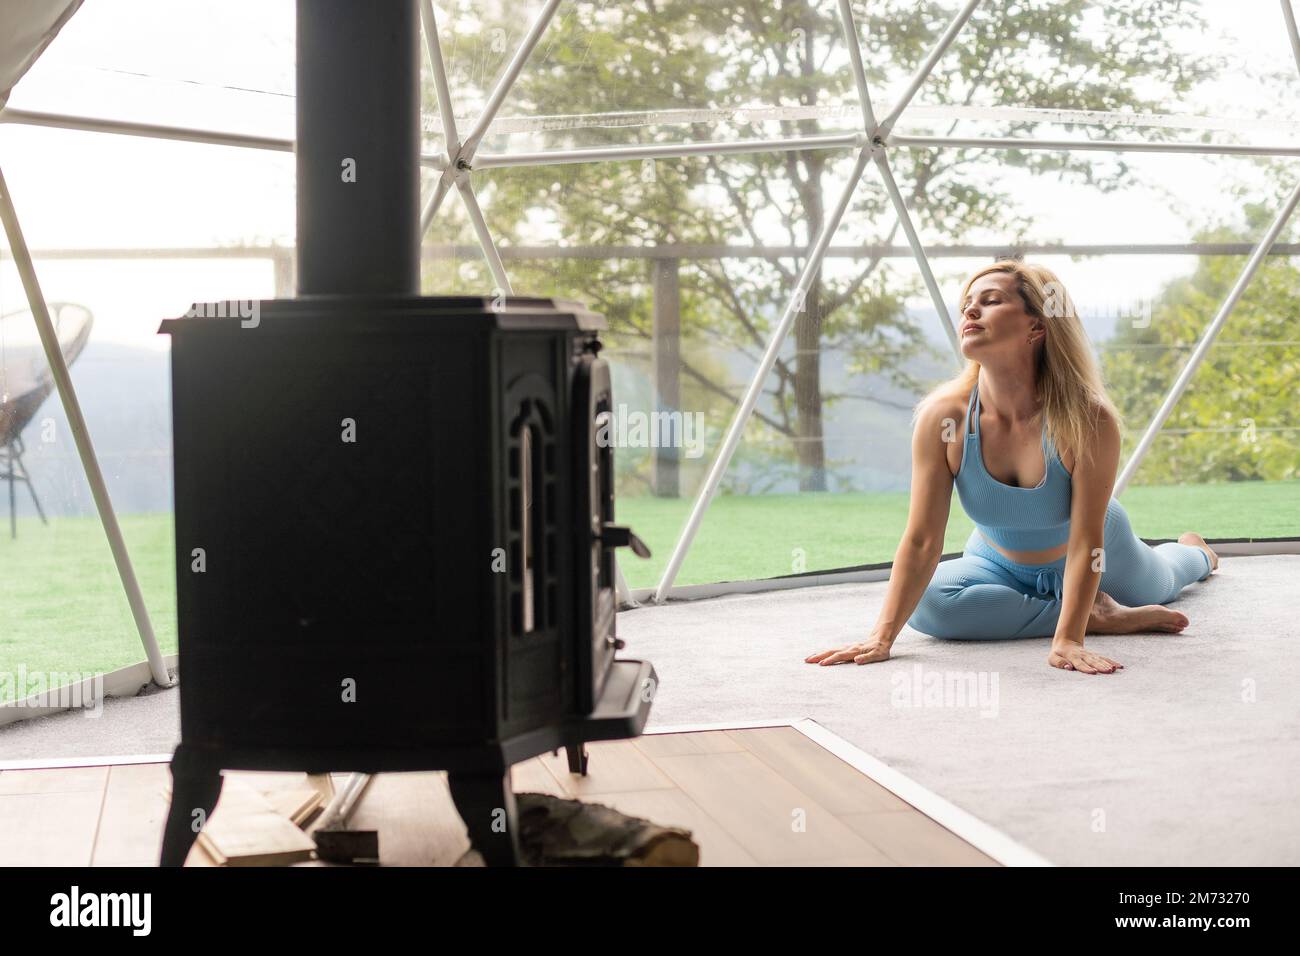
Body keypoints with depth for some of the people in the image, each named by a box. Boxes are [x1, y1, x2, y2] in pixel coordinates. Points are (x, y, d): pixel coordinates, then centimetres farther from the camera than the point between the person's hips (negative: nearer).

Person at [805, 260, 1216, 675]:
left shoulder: (1089, 421, -36)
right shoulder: (943, 416, -31)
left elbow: (1085, 541, -35)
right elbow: (921, 541, -30)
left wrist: (1067, 641, -46)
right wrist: (881, 637, -37)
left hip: (1089, 563, -1)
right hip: (1001, 563, 1)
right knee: (927, 601, -30)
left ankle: (1193, 551, 65)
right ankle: (1096, 616, -14)